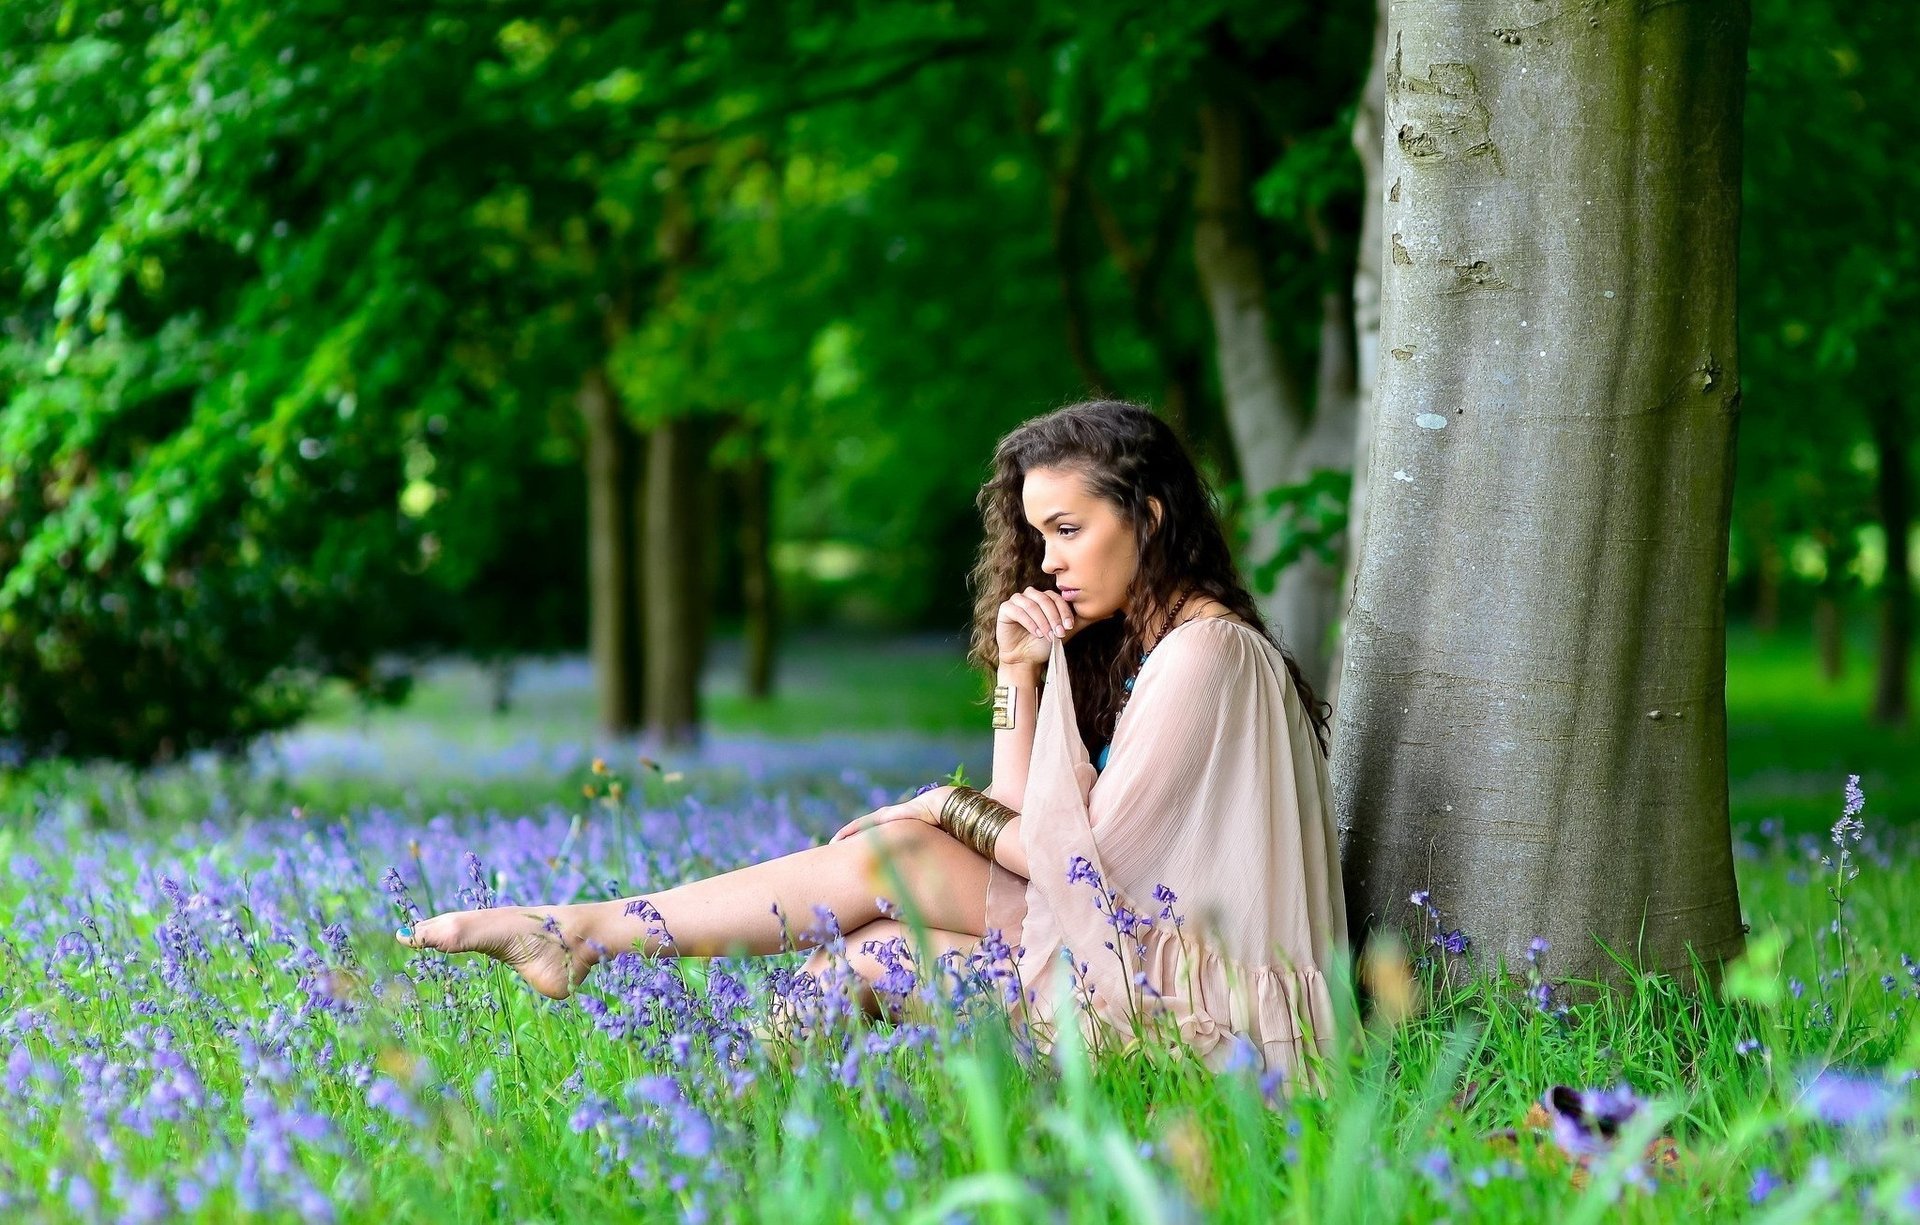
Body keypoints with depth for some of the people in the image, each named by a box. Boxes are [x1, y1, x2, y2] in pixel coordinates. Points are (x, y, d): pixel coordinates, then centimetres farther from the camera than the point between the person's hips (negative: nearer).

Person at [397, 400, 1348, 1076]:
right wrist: (1019, 677, -1)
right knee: (861, 949, -9)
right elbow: (1031, 835, 7)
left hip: (1202, 1000, -8)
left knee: (895, 856, -14)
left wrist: (952, 813, 0)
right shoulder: (1130, 645, 15)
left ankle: (584, 931, -8)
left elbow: (1082, 856, -15)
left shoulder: (1209, 651, -14)